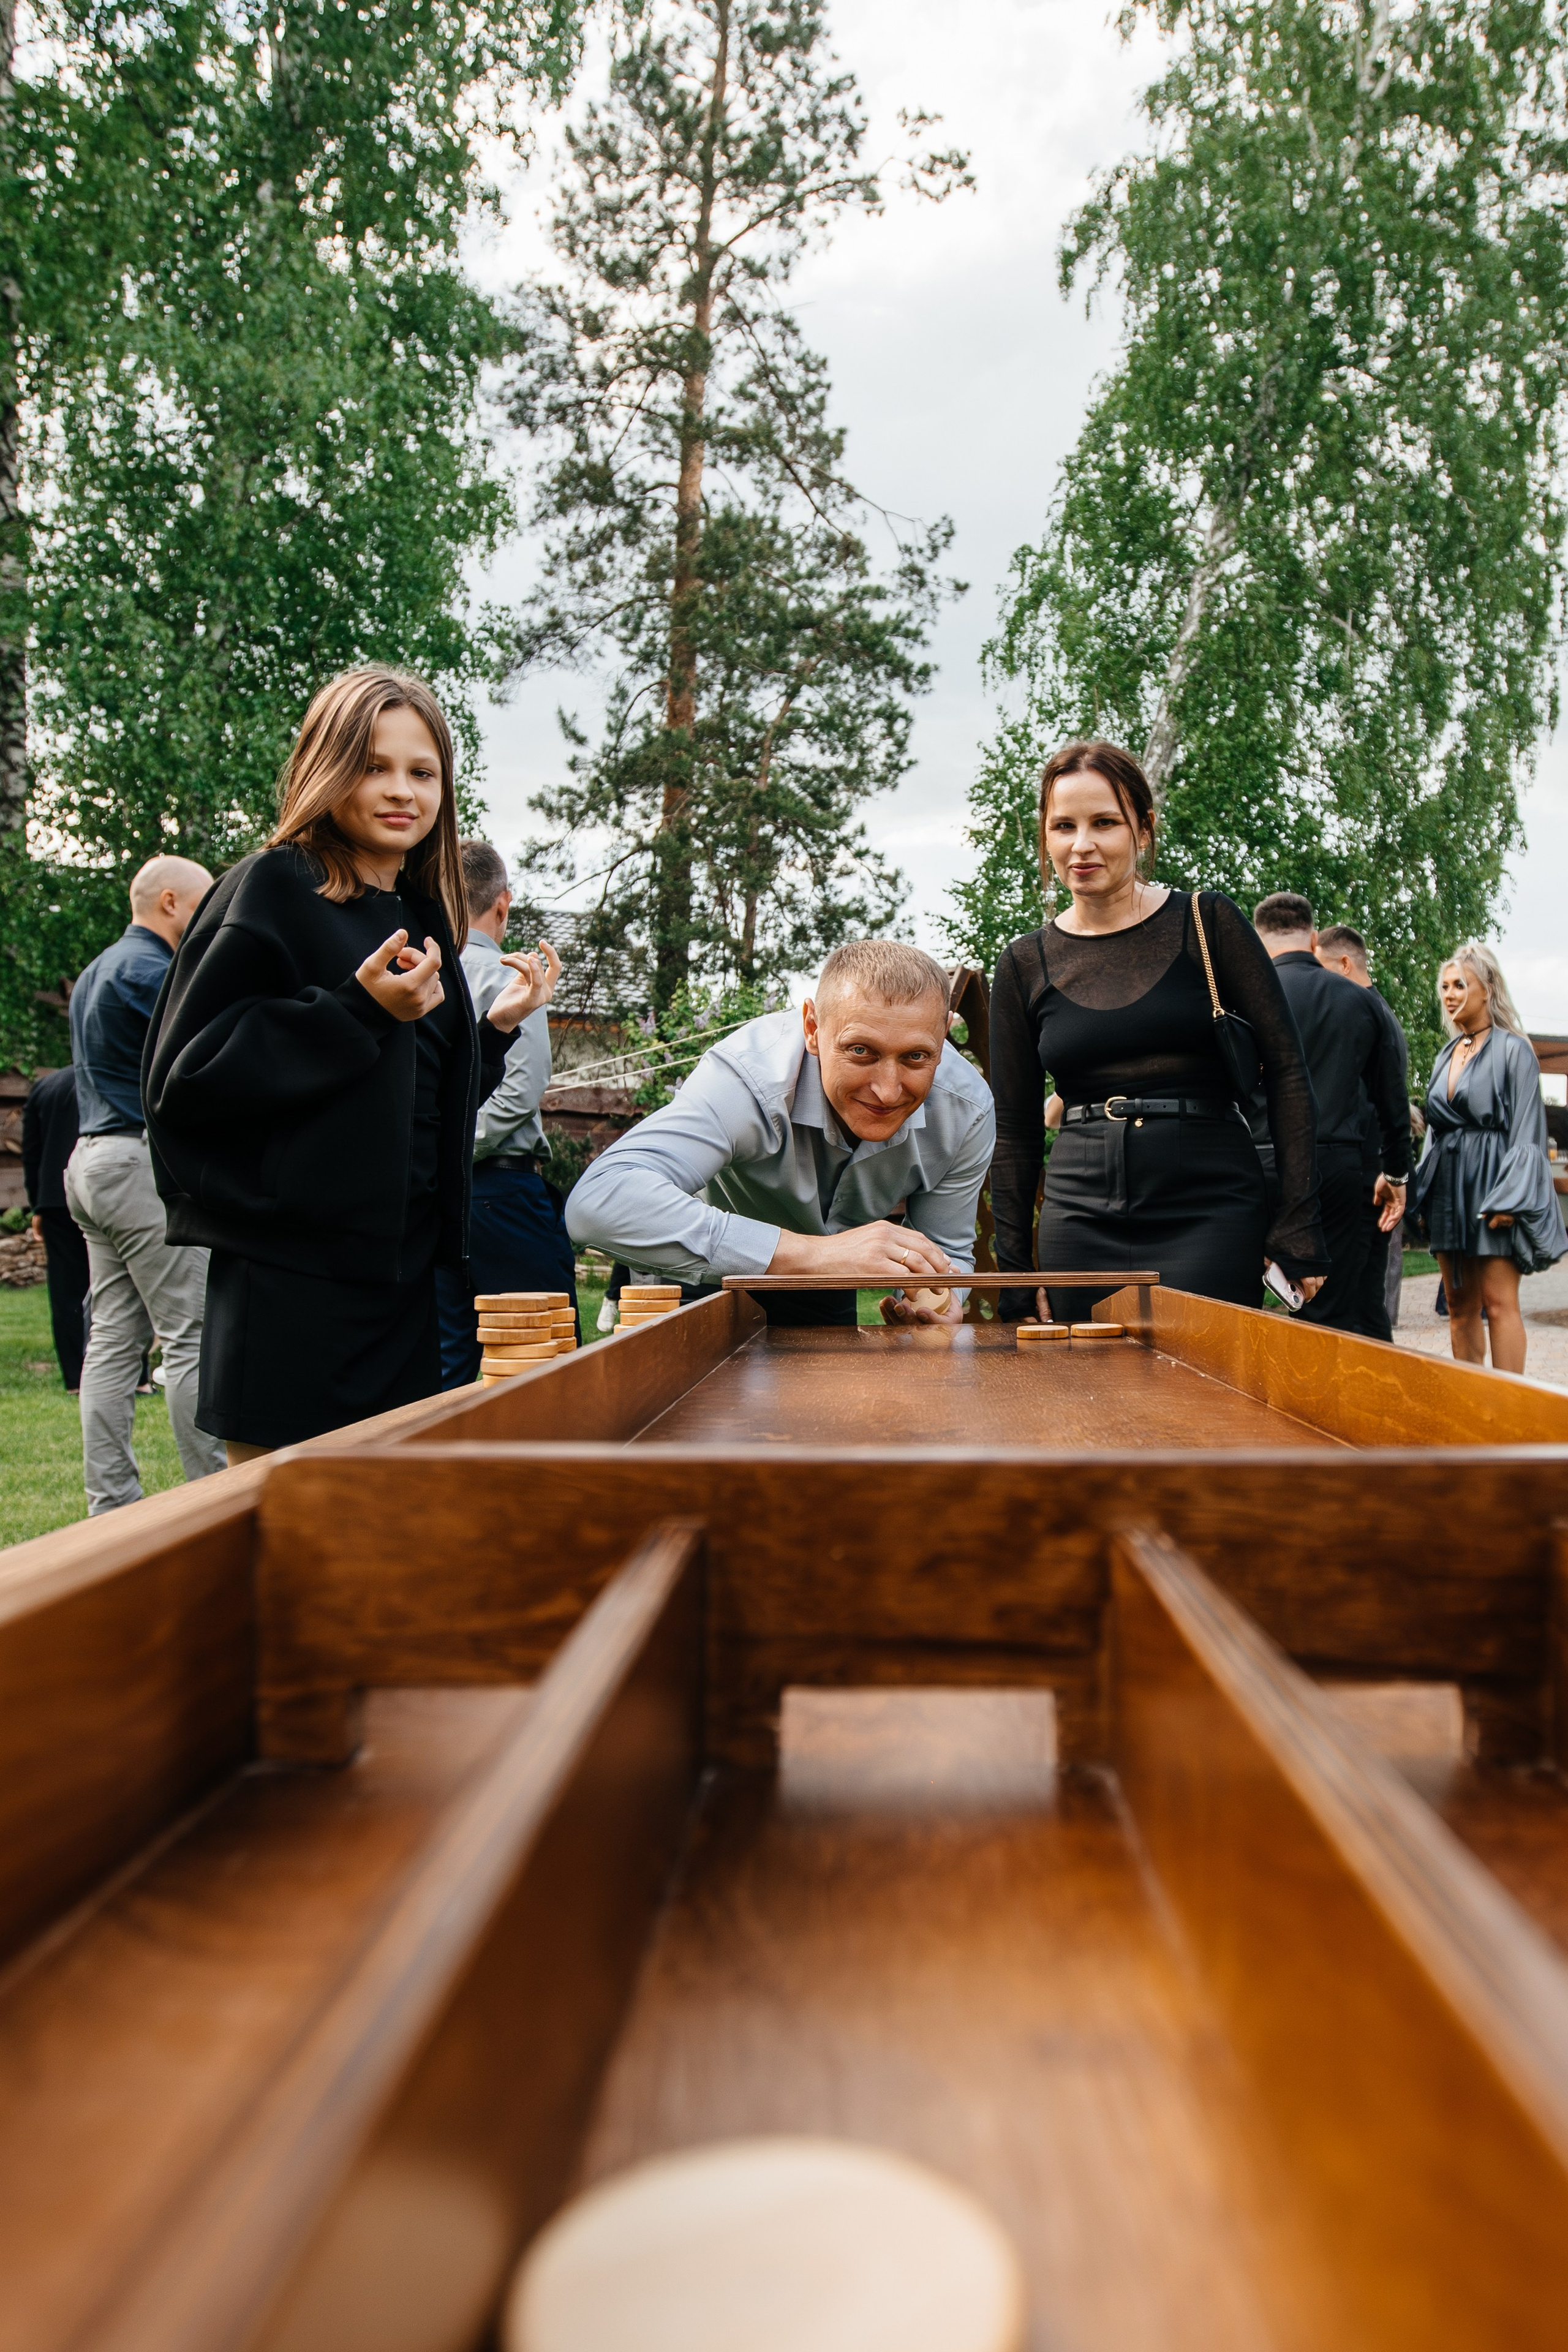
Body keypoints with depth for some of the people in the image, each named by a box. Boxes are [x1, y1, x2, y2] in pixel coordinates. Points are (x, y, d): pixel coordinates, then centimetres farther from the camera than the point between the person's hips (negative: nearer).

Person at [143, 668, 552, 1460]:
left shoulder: (424, 919, 16)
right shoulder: (273, 890, -5)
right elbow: (186, 1075, -15)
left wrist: (495, 1028, 10)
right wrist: (358, 1011, -20)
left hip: (400, 1276, 7)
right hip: (289, 1281, -7)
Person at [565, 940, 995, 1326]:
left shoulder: (966, 1113, -26)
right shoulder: (752, 1076, -44)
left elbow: (947, 1252, -13)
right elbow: (597, 1202, -59)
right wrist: (808, 1251, -64)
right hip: (706, 1280, -4)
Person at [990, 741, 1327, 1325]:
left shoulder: (1207, 924, 1)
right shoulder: (1027, 964, 7)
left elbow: (1286, 1069, 0)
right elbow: (1015, 1130, 10)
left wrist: (1298, 1231, -6)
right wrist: (1014, 1276, 7)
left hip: (1211, 1215, -2)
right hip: (1081, 1226, 2)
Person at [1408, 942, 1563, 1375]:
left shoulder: (1512, 1050, -4)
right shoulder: (1447, 1056, 16)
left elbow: (1527, 1129, -9)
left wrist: (1509, 1200, -18)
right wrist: (1422, 1200, 13)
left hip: (1492, 1186, -7)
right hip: (1448, 1188, 7)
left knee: (1498, 1302, -10)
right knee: (1460, 1307, 7)